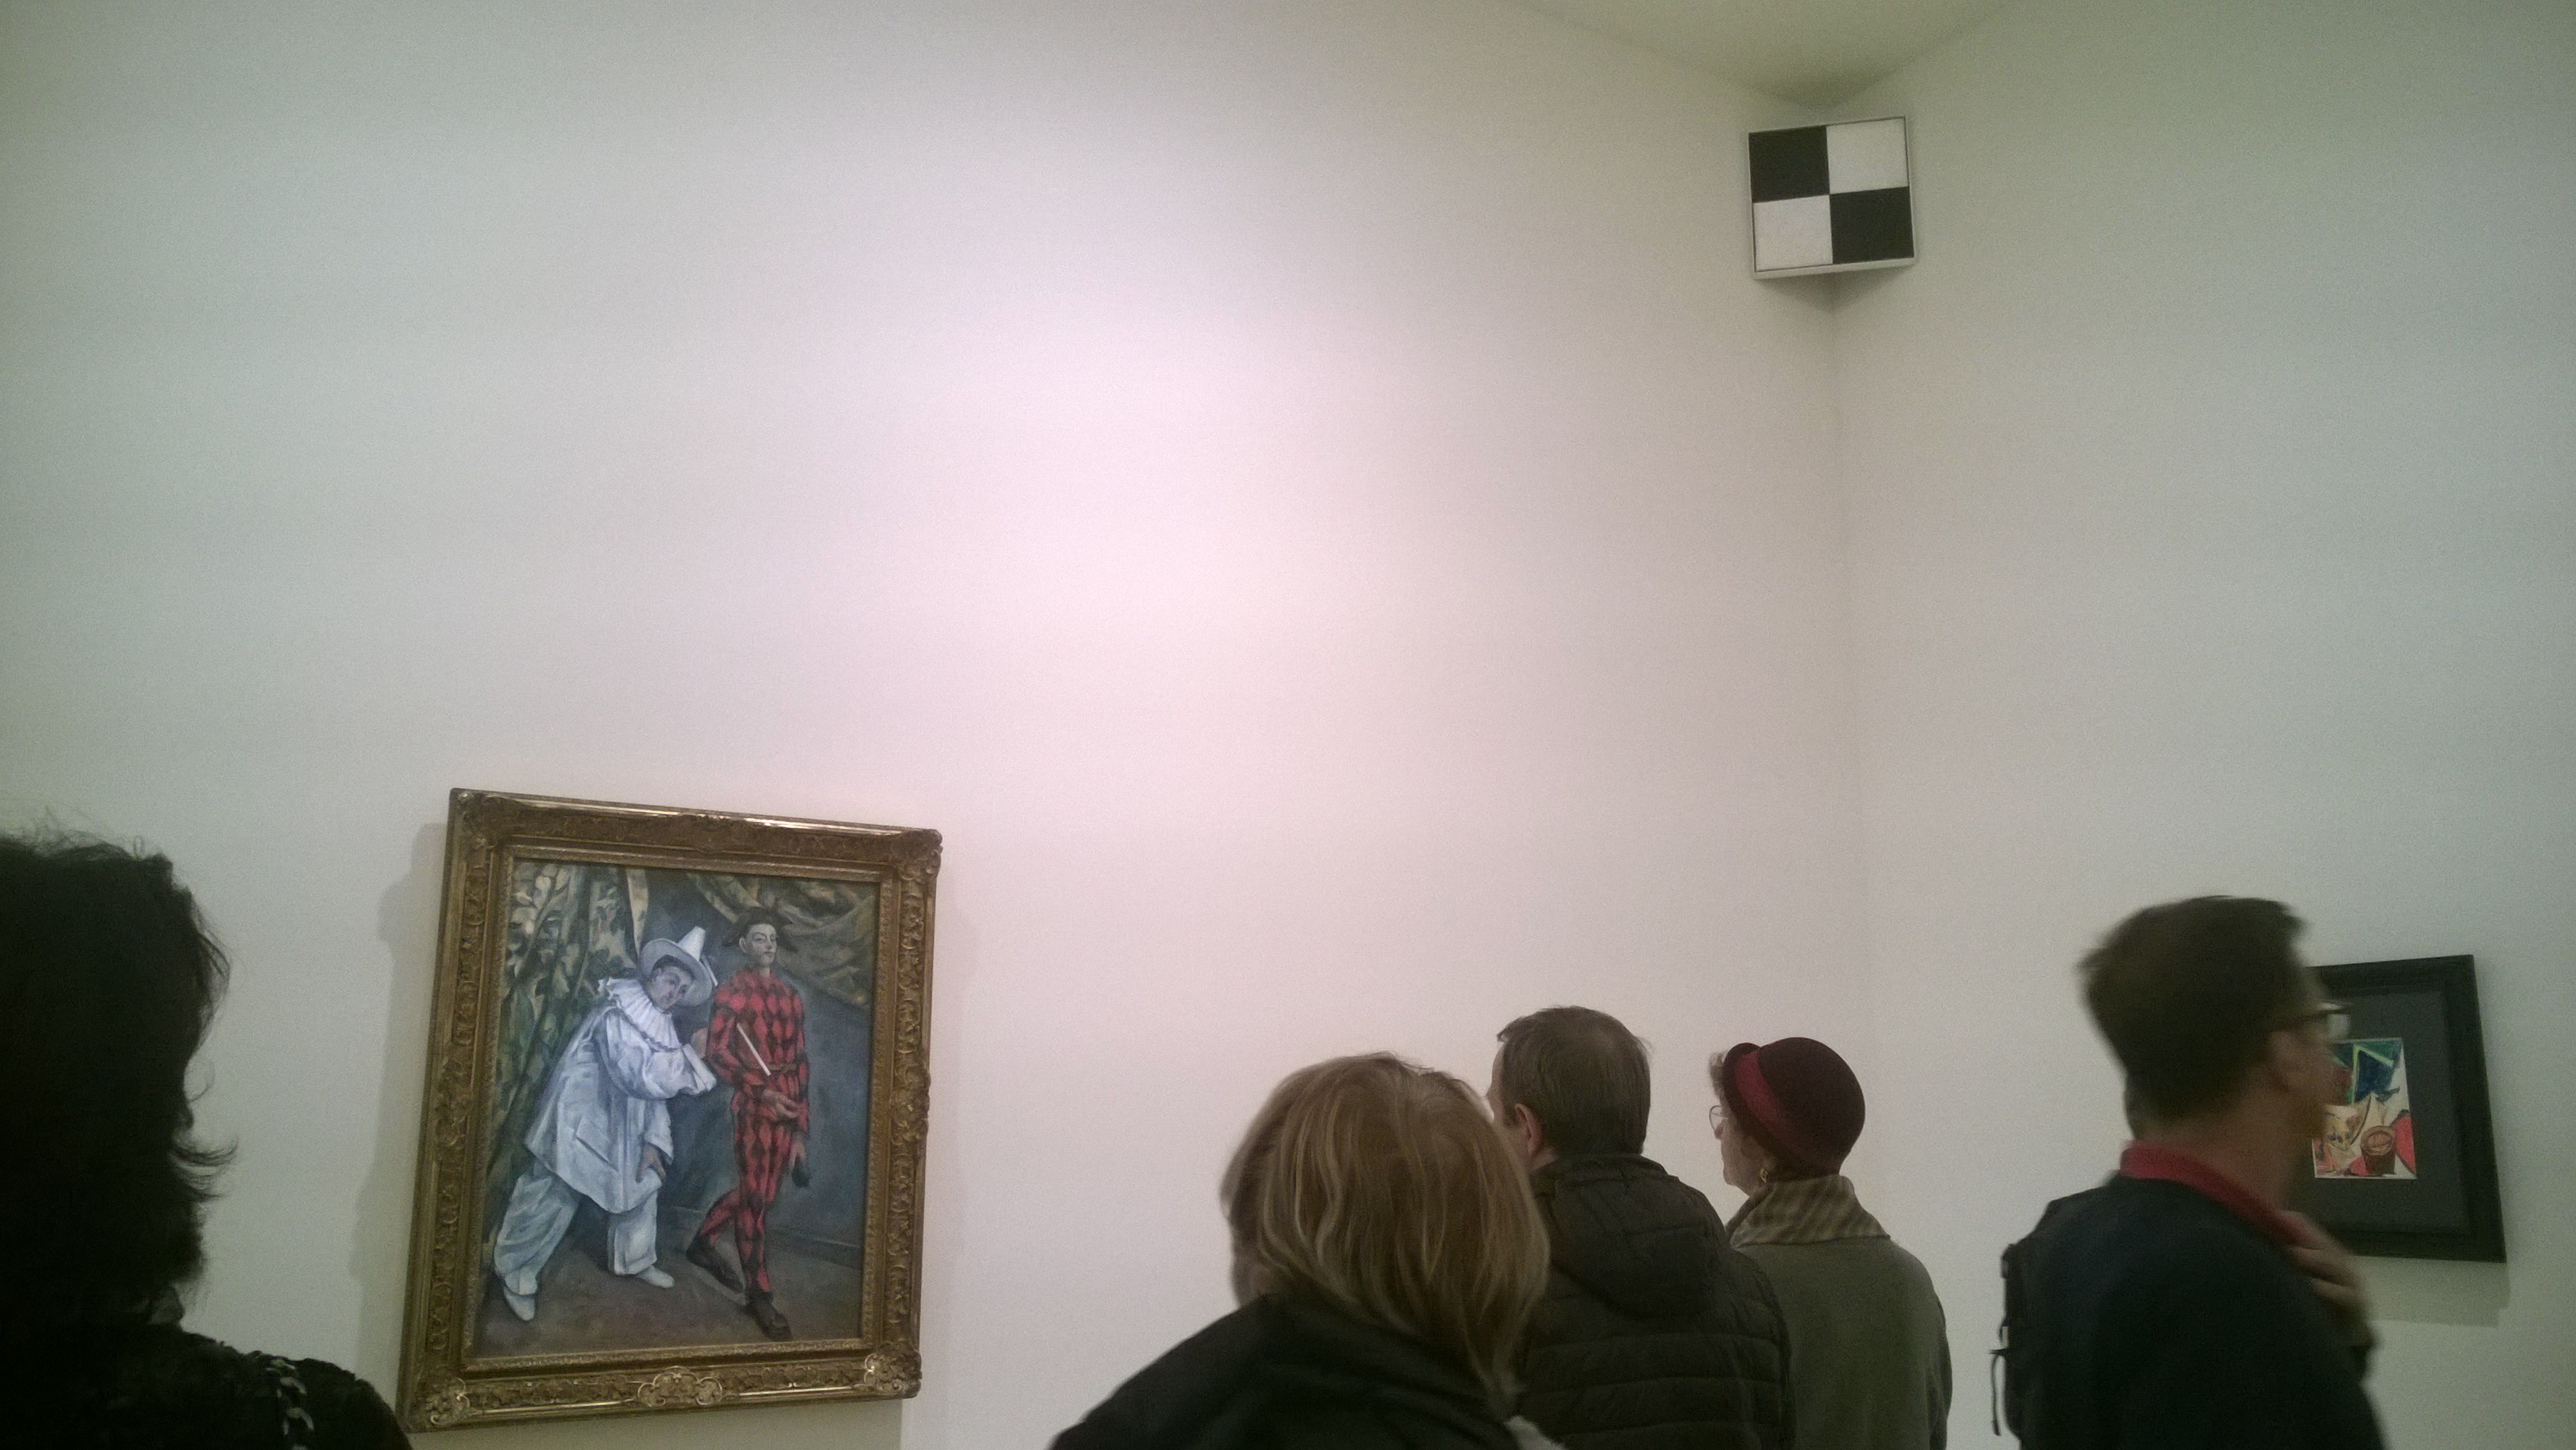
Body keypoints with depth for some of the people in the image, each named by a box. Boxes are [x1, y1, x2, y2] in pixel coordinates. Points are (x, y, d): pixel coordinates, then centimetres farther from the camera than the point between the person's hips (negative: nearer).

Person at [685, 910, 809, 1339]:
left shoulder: (790, 995, 15)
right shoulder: (731, 992, -2)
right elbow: (717, 1052, -8)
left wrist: (800, 1129, 11)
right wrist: (763, 1091, -16)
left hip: (787, 1105, 6)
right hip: (753, 1102, -6)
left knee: (752, 1189, 15)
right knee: (756, 1195, -2)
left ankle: (703, 1243, 39)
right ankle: (758, 1294, 6)